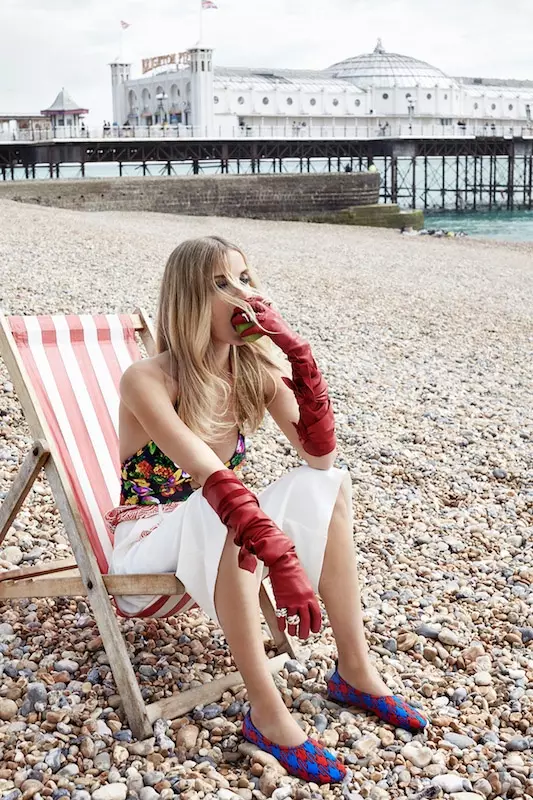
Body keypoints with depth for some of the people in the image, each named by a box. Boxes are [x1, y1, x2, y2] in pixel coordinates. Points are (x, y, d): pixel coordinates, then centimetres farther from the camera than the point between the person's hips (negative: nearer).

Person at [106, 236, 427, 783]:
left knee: (329, 484, -12)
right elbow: (212, 478, -38)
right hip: (150, 539, -6)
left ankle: (354, 670, -7)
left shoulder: (256, 369, -5)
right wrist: (282, 560, -48)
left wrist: (292, 348, -25)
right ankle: (266, 713, -30)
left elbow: (320, 455, -17)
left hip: (215, 535, 6)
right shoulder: (147, 379, -24)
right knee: (224, 512, -36)